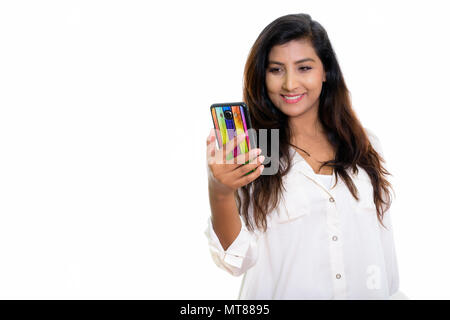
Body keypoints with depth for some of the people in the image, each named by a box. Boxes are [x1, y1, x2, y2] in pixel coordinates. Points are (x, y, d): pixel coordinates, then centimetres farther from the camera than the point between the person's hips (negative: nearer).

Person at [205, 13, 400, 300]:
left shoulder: (365, 145, -2)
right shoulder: (248, 151, -12)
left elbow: (382, 244, 2)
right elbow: (238, 261, -19)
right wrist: (220, 194, -34)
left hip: (365, 292, 3)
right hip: (280, 292, -3)